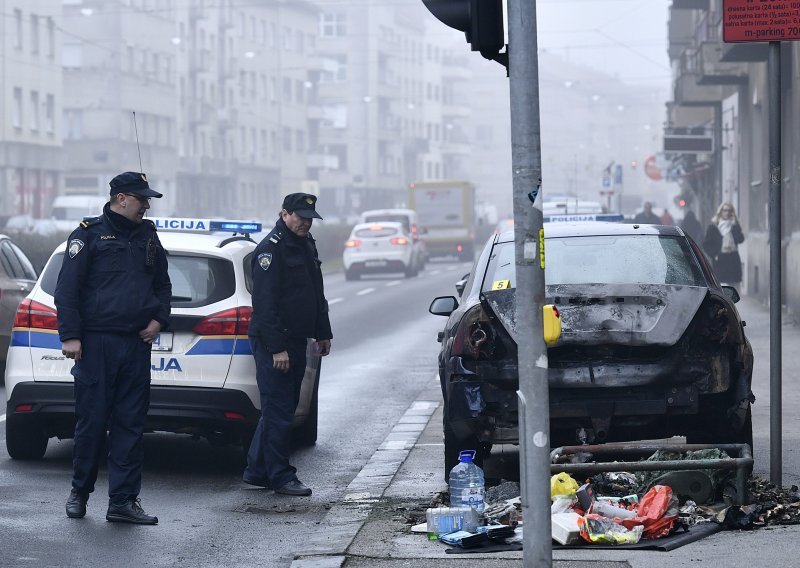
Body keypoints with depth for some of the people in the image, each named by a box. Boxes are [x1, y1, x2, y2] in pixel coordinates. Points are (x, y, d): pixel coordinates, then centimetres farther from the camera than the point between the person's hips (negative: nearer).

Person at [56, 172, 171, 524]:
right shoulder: (89, 234, -2)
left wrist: (159, 319, 8)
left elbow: (162, 283, 25)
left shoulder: (148, 237, 16)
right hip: (96, 342, -5)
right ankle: (80, 491, 16)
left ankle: (123, 500, 5)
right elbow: (67, 288, -5)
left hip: (137, 343, 5)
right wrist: (70, 335, -12)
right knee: (91, 420, -1)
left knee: (130, 424, 3)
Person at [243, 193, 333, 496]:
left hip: (296, 340, 9)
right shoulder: (271, 248, -15)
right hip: (273, 343, -9)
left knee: (280, 410, 12)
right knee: (278, 411, -6)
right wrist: (277, 348, -23)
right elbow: (265, 302, -20)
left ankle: (257, 471, 20)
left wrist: (322, 333, 20)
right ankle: (281, 476, -2)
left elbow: (316, 294, 26)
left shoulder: (306, 245, 15)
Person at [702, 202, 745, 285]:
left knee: (733, 284, 1)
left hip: (733, 260, 3)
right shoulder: (712, 227, 3)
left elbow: (740, 239, -4)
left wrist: (734, 226, -9)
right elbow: (706, 244, 1)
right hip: (720, 259, -3)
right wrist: (714, 254, -10)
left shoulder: (734, 226, 11)